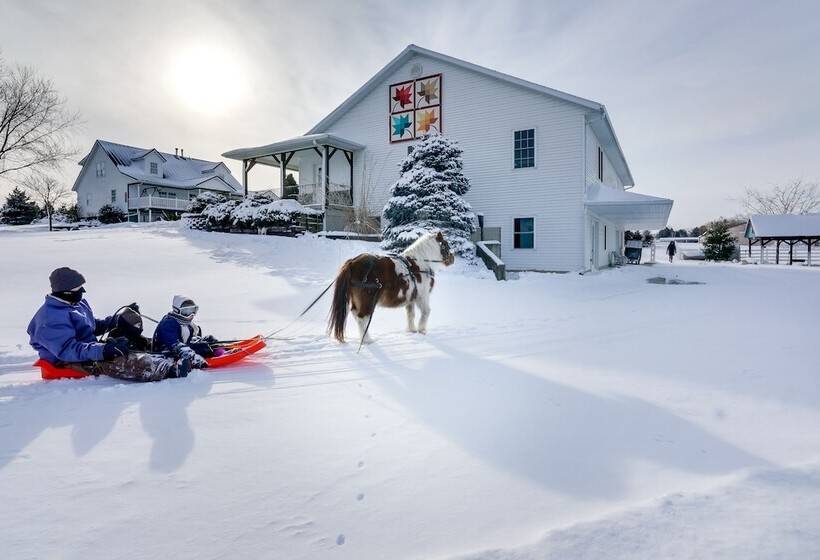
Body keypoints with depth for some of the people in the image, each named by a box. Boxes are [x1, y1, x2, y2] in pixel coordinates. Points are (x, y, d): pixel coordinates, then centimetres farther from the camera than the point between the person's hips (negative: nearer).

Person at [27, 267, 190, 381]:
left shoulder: (78, 303, 10)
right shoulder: (51, 317, -20)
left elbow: (93, 326, 24)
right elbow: (67, 349, -29)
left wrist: (118, 320, 12)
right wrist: (102, 351, -40)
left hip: (90, 348, 10)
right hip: (70, 362, -10)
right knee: (124, 362, -33)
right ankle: (171, 370, -49)